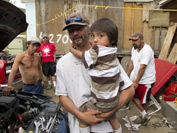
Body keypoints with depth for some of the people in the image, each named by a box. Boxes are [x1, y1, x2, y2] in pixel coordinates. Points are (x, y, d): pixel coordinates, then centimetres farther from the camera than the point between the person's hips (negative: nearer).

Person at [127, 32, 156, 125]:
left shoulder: (147, 50, -23)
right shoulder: (134, 49, 4)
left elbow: (142, 68, -25)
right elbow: (131, 63, 11)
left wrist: (136, 82, -23)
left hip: (146, 80, -8)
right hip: (137, 79, 8)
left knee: (144, 101, 8)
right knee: (134, 96, 11)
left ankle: (143, 117, 31)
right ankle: (145, 115, 26)